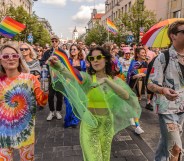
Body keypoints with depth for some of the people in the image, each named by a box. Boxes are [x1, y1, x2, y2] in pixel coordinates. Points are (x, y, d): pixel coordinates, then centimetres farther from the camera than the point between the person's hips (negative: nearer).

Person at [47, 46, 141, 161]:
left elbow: (126, 96, -22)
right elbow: (73, 76, -35)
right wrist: (60, 67, -56)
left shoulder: (115, 80, -2)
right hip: (90, 124, -4)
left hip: (107, 124, 4)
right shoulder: (88, 77, -11)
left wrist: (106, 80, -33)